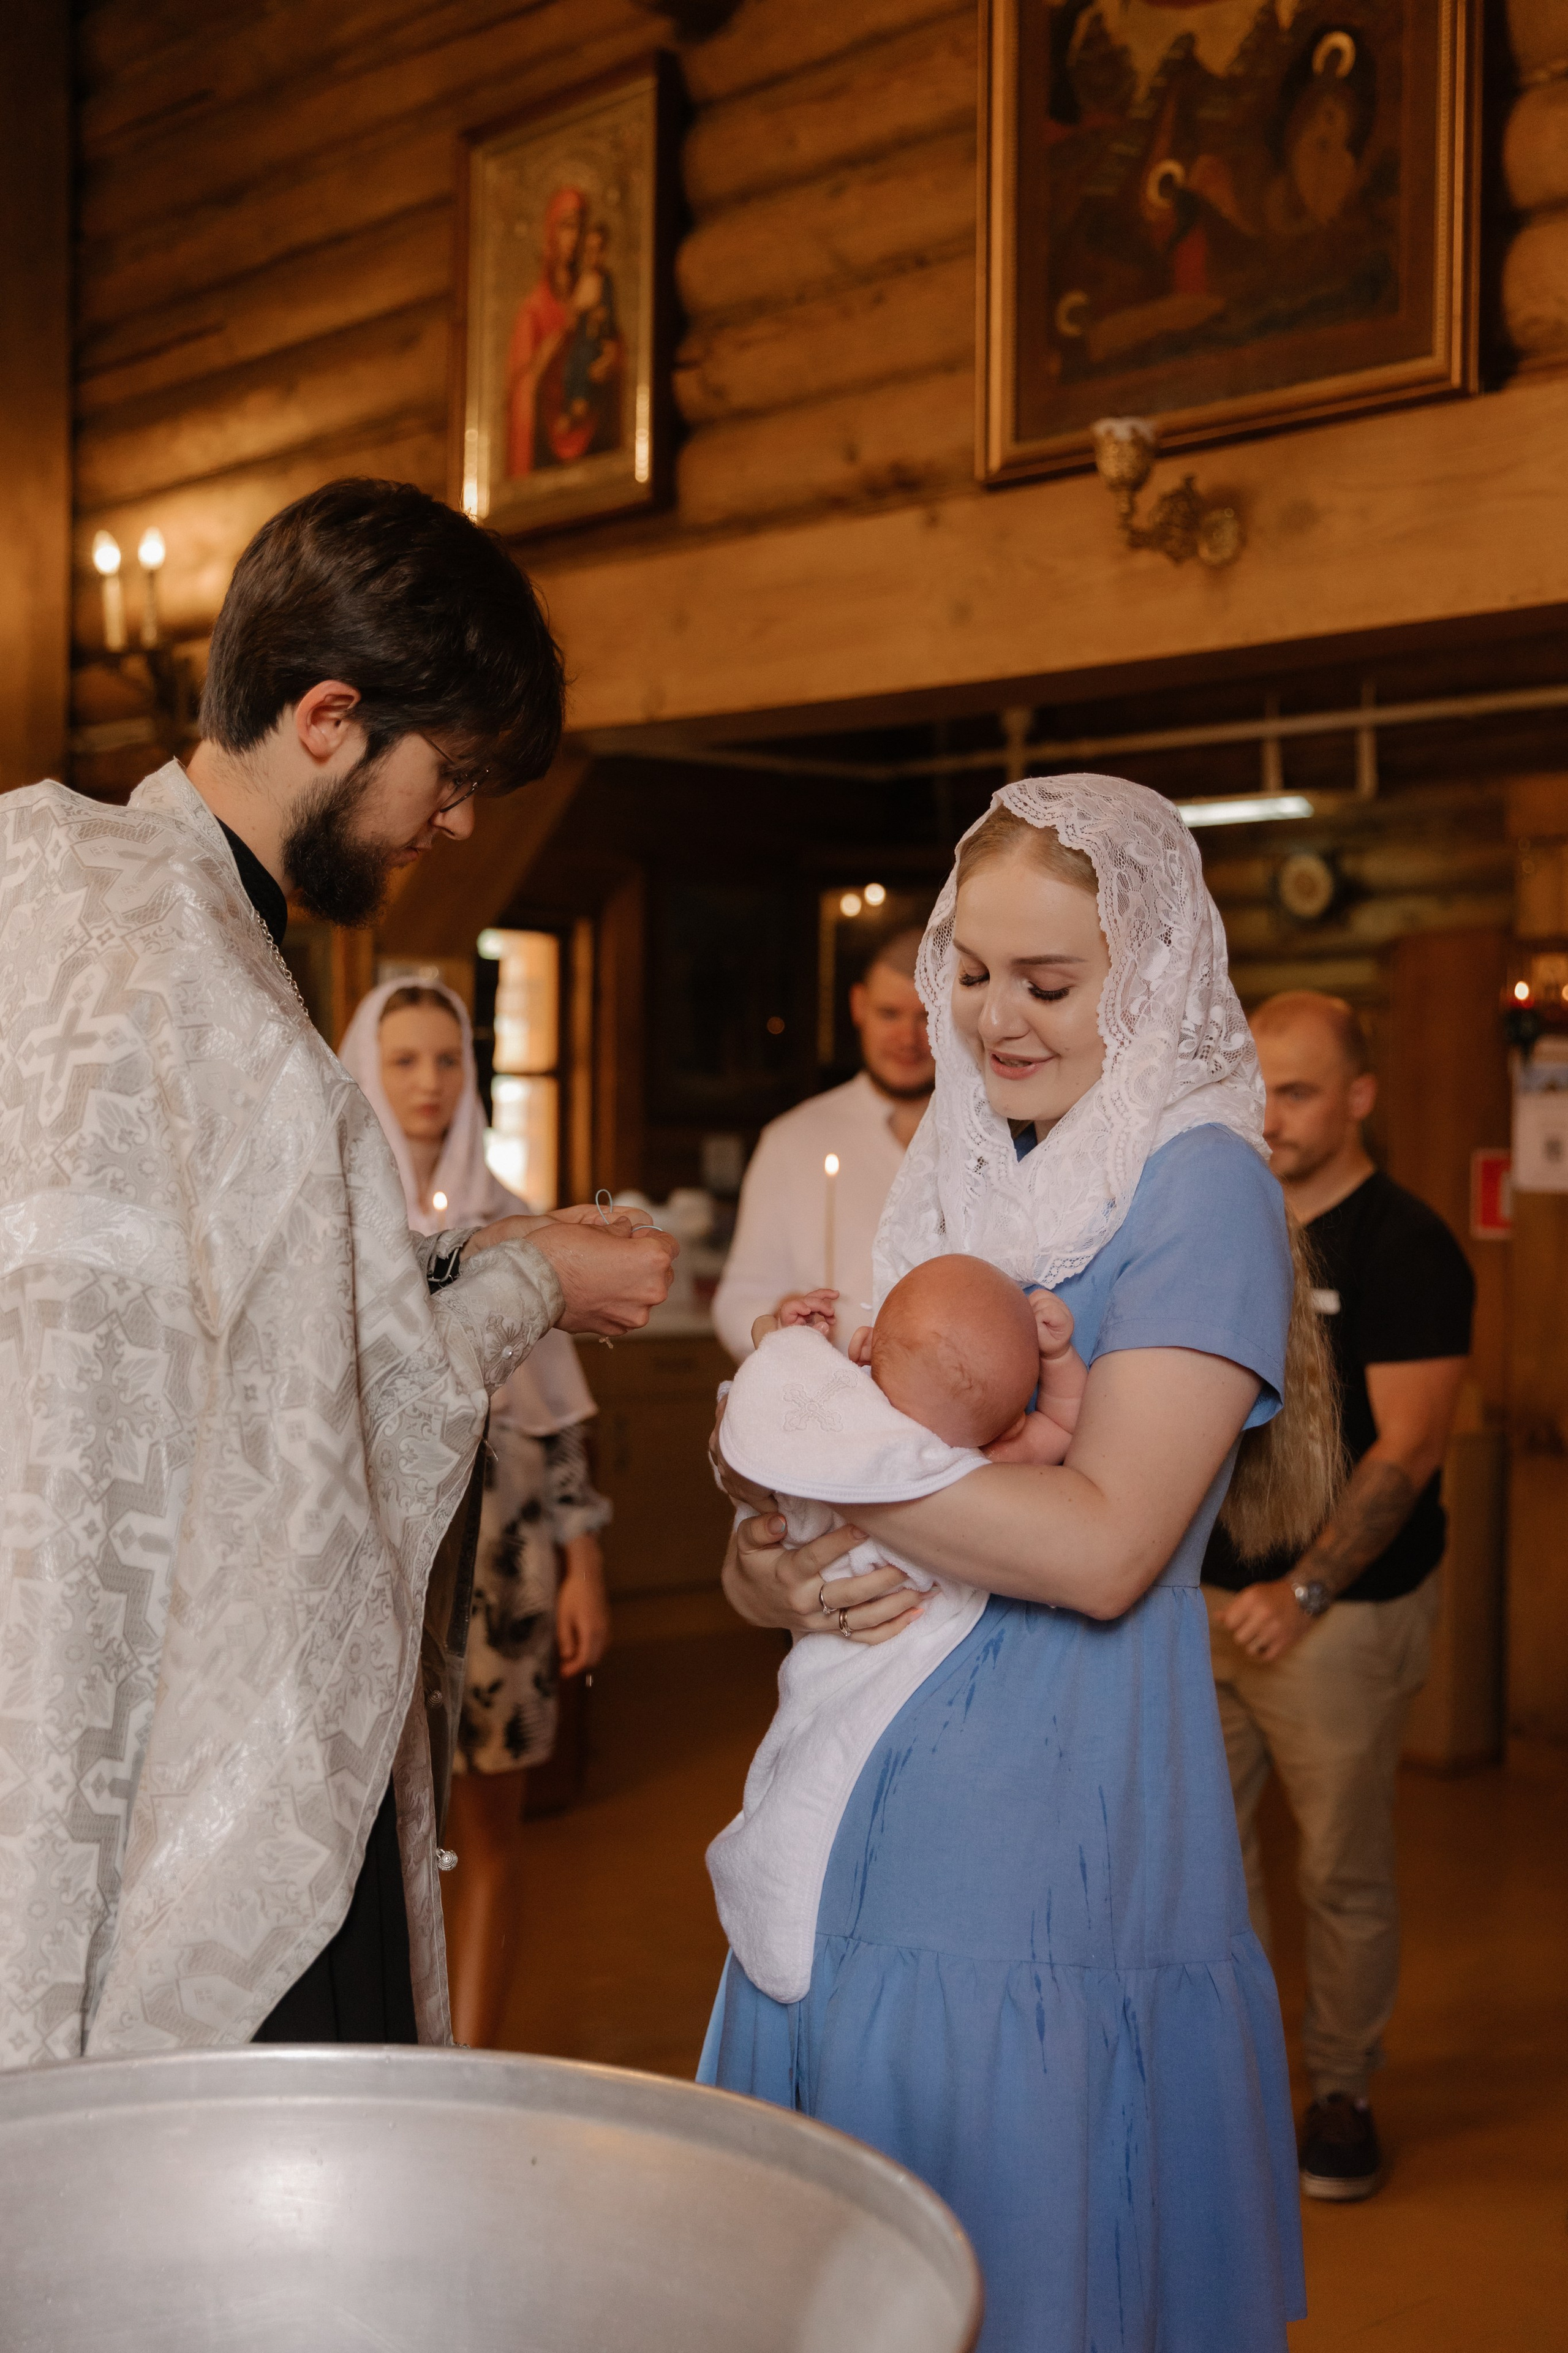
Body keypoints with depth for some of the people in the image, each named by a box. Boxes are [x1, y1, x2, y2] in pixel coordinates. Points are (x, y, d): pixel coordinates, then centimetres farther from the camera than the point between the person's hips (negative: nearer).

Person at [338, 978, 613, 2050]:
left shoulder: (508, 1219, 10)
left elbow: (558, 1401, 10)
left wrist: (585, 1562, 6)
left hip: (501, 1545, 3)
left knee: (491, 1819, 5)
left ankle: (472, 2068, 15)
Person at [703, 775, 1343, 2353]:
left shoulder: (1198, 1187, -9)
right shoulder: (960, 1184, 12)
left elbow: (1102, 1545, -20)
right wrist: (771, 1575, -10)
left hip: (1053, 1867, -7)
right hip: (870, 1835, 7)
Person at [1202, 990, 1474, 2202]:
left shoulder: (1403, 1246, -10)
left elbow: (1409, 1445, -16)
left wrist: (1304, 1592, -21)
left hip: (1338, 1612, -6)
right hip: (1206, 1595, 6)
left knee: (1344, 1868, 5)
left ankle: (1344, 2093, 22)